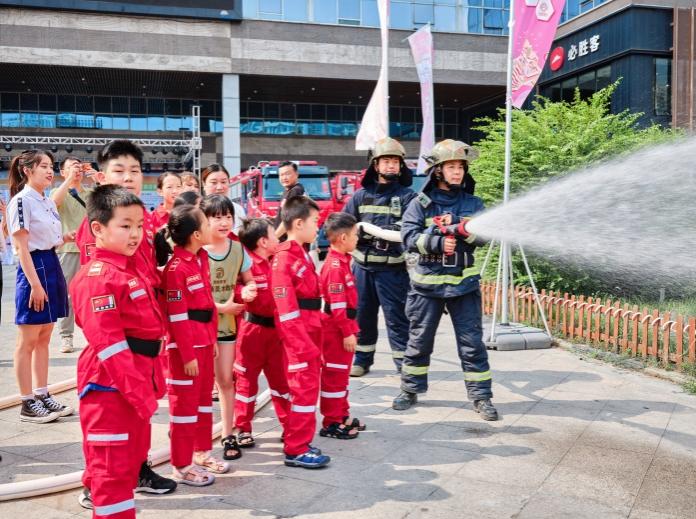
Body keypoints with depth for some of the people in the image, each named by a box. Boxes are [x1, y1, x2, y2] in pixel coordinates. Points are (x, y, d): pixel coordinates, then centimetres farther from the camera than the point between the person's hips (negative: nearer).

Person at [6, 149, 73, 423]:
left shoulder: (48, 202, 14)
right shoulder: (21, 200, -11)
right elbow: (22, 248, -15)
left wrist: (65, 238, 4)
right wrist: (35, 284, -20)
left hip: (52, 266, 9)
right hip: (34, 268, -8)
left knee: (43, 339, 13)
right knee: (28, 342, 0)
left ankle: (42, 396, 21)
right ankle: (27, 404, 7)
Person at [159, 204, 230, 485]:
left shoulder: (202, 258, 8)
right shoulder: (176, 267, -19)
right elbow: (177, 317, -19)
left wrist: (212, 338, 14)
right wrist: (187, 355, -18)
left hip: (205, 340, 9)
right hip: (186, 345, -9)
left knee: (204, 397, 19)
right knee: (184, 402, 3)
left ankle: (202, 452, 34)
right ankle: (182, 466, 16)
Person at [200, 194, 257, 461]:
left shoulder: (237, 248, 2)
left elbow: (248, 280, 12)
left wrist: (249, 290, -11)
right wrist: (221, 307, -17)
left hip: (227, 322, 4)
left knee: (225, 379, 10)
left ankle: (228, 436, 21)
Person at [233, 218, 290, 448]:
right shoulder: (248, 265, -15)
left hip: (275, 328, 7)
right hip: (253, 328, -6)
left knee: (281, 377, 13)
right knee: (247, 380, 6)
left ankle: (288, 425, 23)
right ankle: (243, 429, 18)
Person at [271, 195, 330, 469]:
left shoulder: (303, 255, 14)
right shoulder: (284, 259, -16)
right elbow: (286, 308, -20)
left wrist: (315, 339, 17)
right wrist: (303, 344, -21)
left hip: (311, 330, 9)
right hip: (298, 334, -9)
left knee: (306, 386, 16)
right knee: (304, 388, -3)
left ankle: (298, 441, 28)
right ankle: (296, 450, 8)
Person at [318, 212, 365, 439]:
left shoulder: (340, 261, 11)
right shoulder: (336, 266, -21)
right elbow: (337, 304, -23)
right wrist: (347, 332, -20)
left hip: (342, 326, 10)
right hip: (336, 328, -10)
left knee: (341, 372, 19)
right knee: (334, 374, 0)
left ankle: (342, 416, 31)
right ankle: (332, 423, 11)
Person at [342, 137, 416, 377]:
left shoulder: (407, 196, 0)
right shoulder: (361, 195, 11)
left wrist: (376, 230, -24)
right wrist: (360, 232, -10)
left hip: (392, 268, -4)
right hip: (362, 266, 4)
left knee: (396, 317, -1)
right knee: (362, 315, 12)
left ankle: (405, 363, 8)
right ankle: (361, 359, 26)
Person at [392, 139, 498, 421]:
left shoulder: (473, 203, 6)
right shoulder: (421, 203, 0)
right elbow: (409, 235, -11)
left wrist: (468, 232, -26)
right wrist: (437, 242, -25)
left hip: (464, 283, 1)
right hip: (427, 284, -1)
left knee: (472, 342, 2)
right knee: (419, 340, 10)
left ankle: (481, 396, 12)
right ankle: (410, 389, 26)